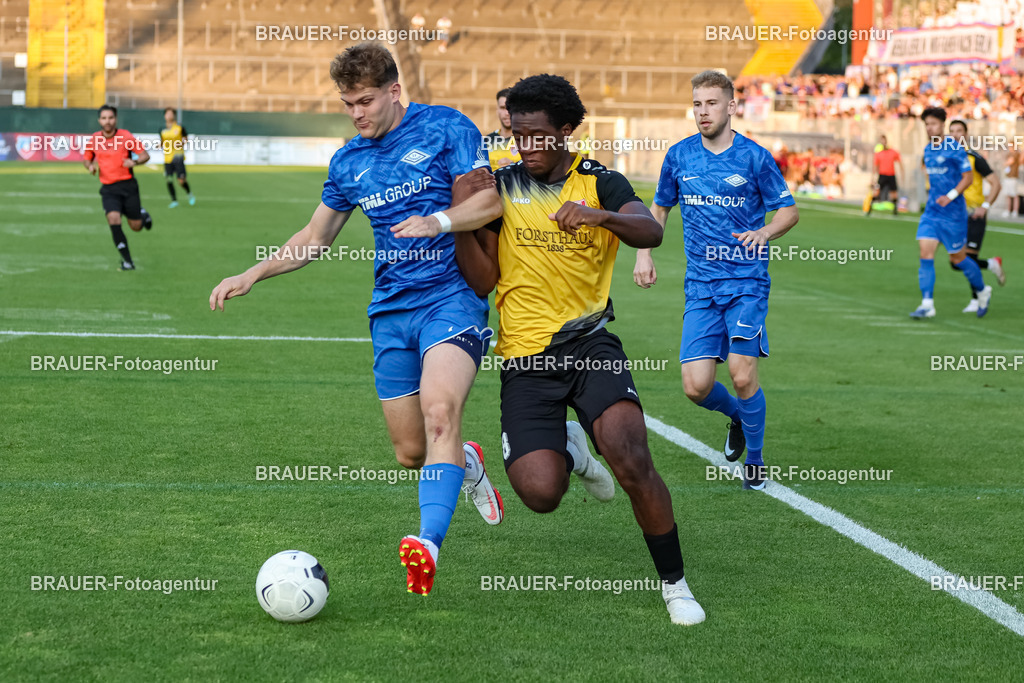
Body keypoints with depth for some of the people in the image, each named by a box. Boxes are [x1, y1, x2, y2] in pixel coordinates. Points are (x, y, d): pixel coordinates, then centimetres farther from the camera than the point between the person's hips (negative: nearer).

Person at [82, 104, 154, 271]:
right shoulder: (94, 139, 2)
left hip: (128, 184, -1)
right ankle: (127, 260, -12)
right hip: (108, 188, 1)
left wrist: (134, 162, -23)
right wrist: (90, 166, -5)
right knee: (113, 219, -21)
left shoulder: (126, 136, -6)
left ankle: (143, 215, 43)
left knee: (136, 226, 3)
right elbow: (86, 158, 18)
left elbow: (145, 155, -2)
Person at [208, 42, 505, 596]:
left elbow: (490, 200, -7)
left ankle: (428, 544, -39)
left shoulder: (445, 127, -2)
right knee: (409, 453, 4)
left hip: (451, 296, -5)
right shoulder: (349, 162, 13)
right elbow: (315, 238, 23)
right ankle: (465, 465, 39)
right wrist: (252, 275, 13)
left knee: (439, 412, -30)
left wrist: (438, 222, -25)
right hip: (390, 310, 5)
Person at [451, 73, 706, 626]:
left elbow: (650, 233, -16)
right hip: (525, 357, 1)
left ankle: (674, 583, -2)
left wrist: (603, 216, -36)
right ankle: (569, 451, 23)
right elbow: (483, 281, 1)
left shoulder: (600, 183, 3)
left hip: (589, 341, -1)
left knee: (632, 462, -23)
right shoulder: (500, 187, 5)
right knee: (540, 493, -15)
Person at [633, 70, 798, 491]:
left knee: (742, 376, -14)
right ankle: (736, 416, 28)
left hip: (746, 281, -3)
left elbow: (789, 211, 3)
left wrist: (765, 232, -18)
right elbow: (659, 208, 21)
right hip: (700, 286, 3)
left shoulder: (754, 157, -3)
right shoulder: (679, 156, 7)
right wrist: (644, 254, 9)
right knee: (696, 386, -7)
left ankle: (754, 457, 12)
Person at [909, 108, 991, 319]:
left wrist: (951, 195, -23)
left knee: (957, 258, 5)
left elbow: (968, 177, -12)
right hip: (932, 212, 6)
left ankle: (982, 291, 30)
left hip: (953, 213, -6)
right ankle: (927, 305, -10)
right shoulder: (928, 150, 9)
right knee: (925, 254, -9)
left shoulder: (955, 149, -12)